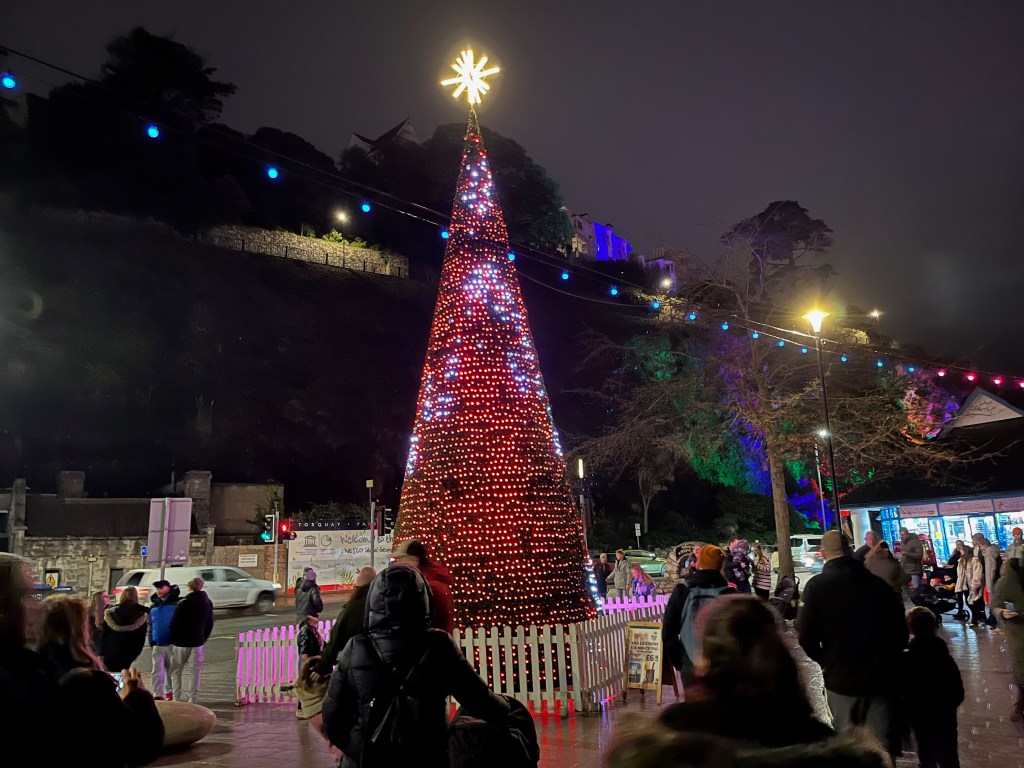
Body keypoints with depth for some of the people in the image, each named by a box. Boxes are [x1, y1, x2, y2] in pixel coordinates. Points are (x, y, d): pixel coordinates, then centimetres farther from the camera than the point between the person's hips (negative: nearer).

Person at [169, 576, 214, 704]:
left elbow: (174, 623, -9)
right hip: (198, 642, 3)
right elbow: (210, 623, 10)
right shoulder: (208, 603, 4)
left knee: (176, 671, 10)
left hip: (182, 642, -3)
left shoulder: (183, 603, -12)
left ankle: (177, 697, 6)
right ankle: (194, 698, 6)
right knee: (196, 671, 8)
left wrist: (173, 639, 4)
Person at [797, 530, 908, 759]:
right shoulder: (878, 584, 1)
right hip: (880, 678, 2)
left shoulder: (816, 586, -9)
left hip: (840, 679, -2)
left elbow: (806, 636, -11)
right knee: (881, 748, 9)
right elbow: (901, 630, 5)